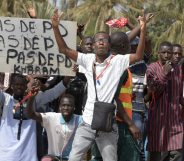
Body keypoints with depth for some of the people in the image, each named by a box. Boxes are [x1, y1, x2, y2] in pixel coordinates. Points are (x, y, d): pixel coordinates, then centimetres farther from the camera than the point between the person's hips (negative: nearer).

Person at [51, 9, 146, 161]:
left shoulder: (118, 61, -3)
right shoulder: (88, 60, 5)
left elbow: (138, 56, -15)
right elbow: (64, 49, 4)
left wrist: (143, 30, -24)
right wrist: (55, 27, -7)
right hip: (87, 122, 2)